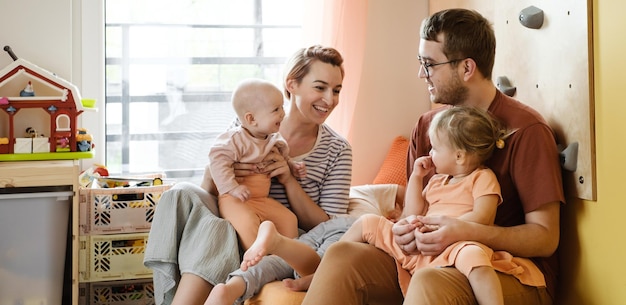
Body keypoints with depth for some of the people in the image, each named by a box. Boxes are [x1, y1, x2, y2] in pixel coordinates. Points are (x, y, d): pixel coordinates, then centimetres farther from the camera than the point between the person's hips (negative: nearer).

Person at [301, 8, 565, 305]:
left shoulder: (526, 129, -11)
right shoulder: (427, 125, 8)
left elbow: (546, 238, -12)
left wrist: (466, 233, -26)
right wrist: (407, 227, -9)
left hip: (514, 273, -5)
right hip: (432, 260, 6)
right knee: (341, 255, -19)